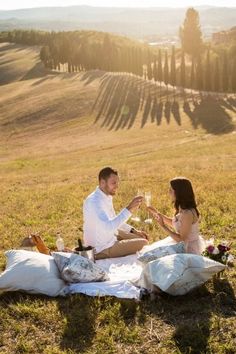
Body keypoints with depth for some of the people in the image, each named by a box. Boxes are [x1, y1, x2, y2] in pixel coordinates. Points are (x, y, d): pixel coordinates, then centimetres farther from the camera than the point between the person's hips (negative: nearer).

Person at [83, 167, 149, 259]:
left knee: (142, 237, 18)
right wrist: (129, 209, -40)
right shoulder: (94, 201, -28)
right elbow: (108, 227, -39)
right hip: (102, 249, -10)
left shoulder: (107, 196, 4)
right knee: (143, 244, -9)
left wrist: (134, 231, 9)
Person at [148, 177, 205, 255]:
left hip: (191, 250, -9)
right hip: (187, 245, 9)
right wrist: (157, 213, 8)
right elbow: (174, 223, 17)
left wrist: (163, 226, -25)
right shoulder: (183, 209, -2)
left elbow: (180, 239, -25)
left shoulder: (187, 214, -29)